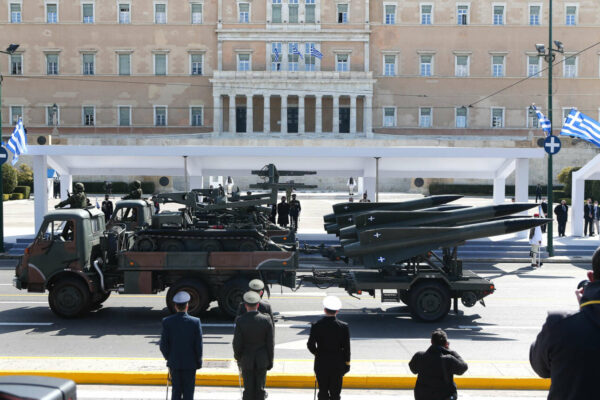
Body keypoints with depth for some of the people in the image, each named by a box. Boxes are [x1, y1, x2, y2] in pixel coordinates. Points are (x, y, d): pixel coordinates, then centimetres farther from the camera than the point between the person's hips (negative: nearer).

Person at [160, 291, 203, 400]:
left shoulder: (167, 322, -8)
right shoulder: (195, 322, -11)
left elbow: (163, 346, -5)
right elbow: (198, 345, -9)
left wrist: (168, 358, 12)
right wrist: (198, 362, 4)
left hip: (174, 363, 2)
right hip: (190, 363, -2)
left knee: (176, 391, 13)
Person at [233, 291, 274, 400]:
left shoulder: (240, 321, -14)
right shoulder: (266, 320, -9)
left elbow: (237, 343, -9)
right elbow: (270, 343, -4)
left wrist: (238, 358, 8)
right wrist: (270, 361, 7)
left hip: (246, 360, -1)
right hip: (262, 360, 1)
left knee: (248, 388, 10)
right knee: (260, 388, 11)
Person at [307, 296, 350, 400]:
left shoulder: (316, 326, -10)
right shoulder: (344, 327, -10)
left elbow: (310, 345, -6)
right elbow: (346, 348, -5)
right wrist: (347, 364, 6)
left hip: (321, 364, 1)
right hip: (337, 364, 0)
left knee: (323, 392, 11)